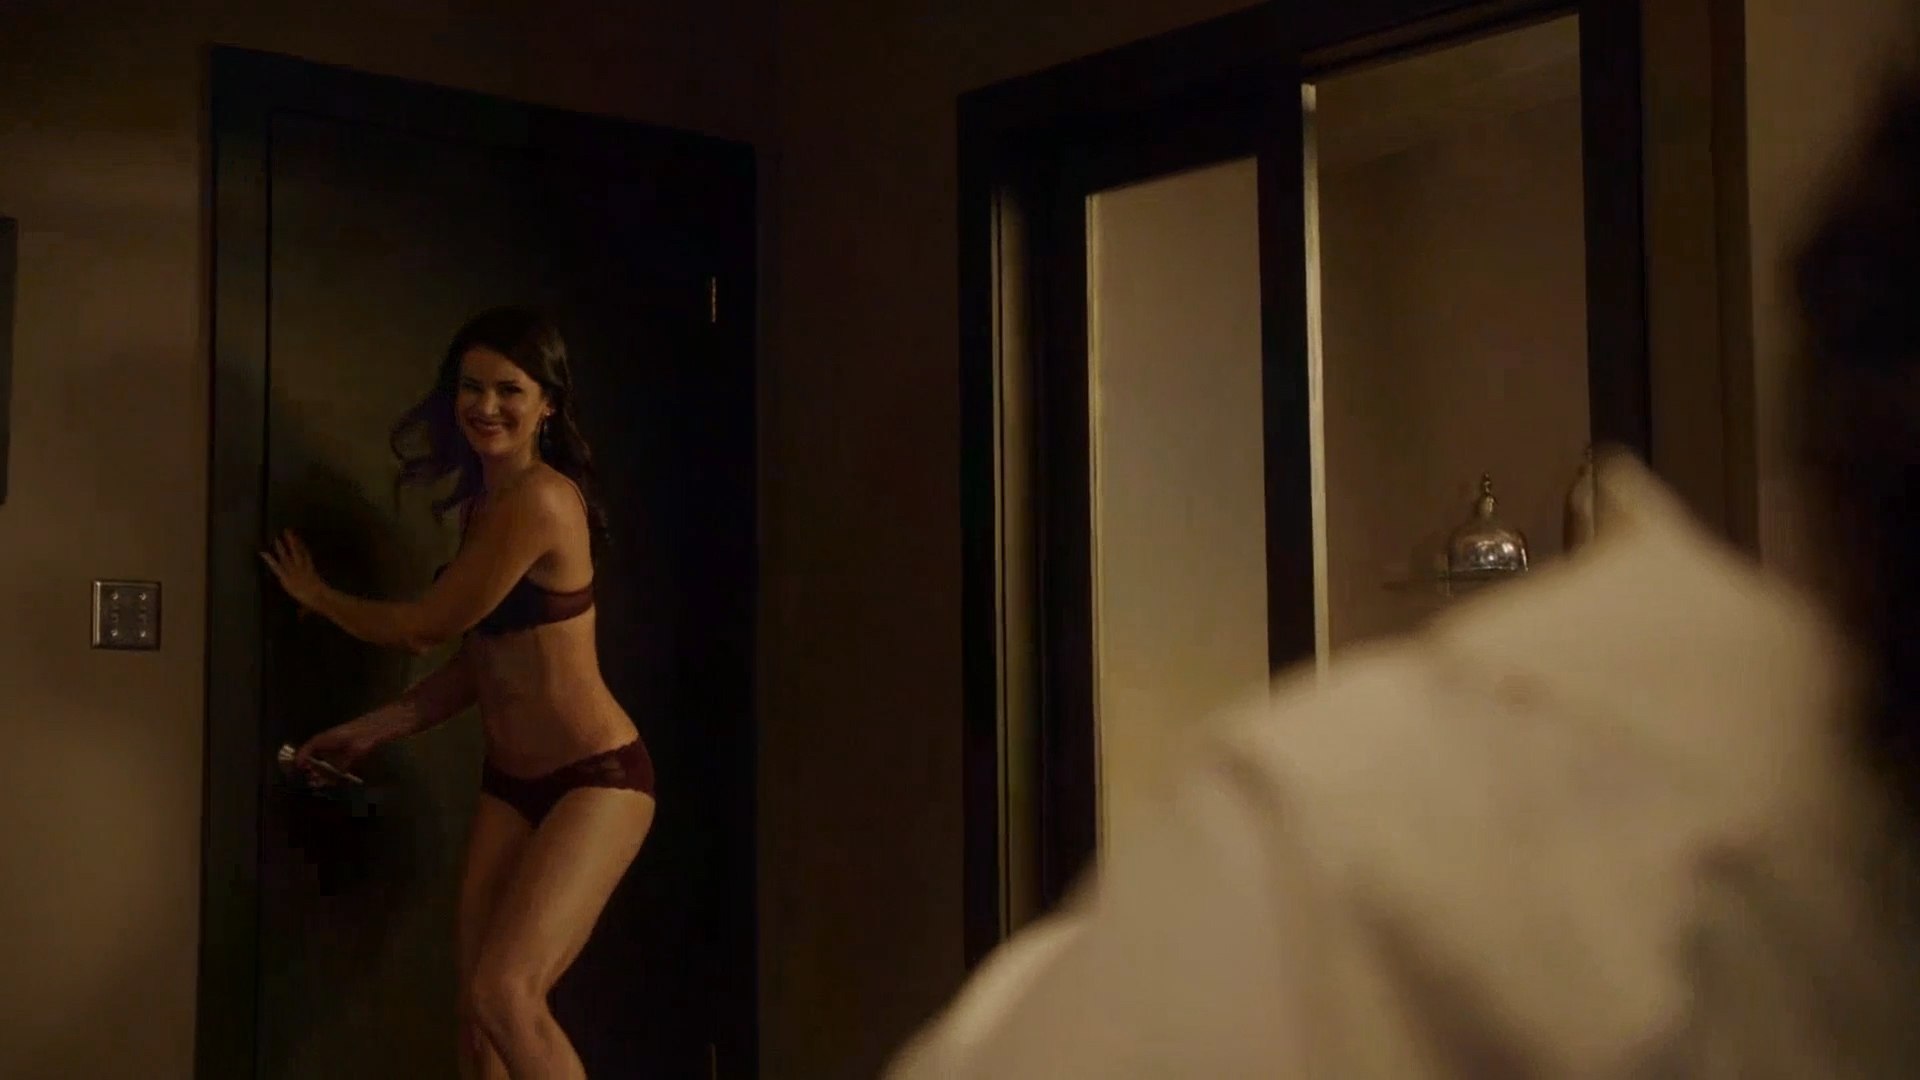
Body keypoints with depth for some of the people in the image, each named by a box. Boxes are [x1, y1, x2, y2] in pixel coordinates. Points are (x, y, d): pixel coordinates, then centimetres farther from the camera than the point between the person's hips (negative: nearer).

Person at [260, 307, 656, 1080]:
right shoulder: (482, 503, 10)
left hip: (596, 778, -9)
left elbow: (425, 627, -11)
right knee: (478, 1011, 4)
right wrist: (369, 733, 12)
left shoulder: (539, 499, -20)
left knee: (505, 994, -19)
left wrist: (316, 595, 6)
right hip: (510, 782, 9)